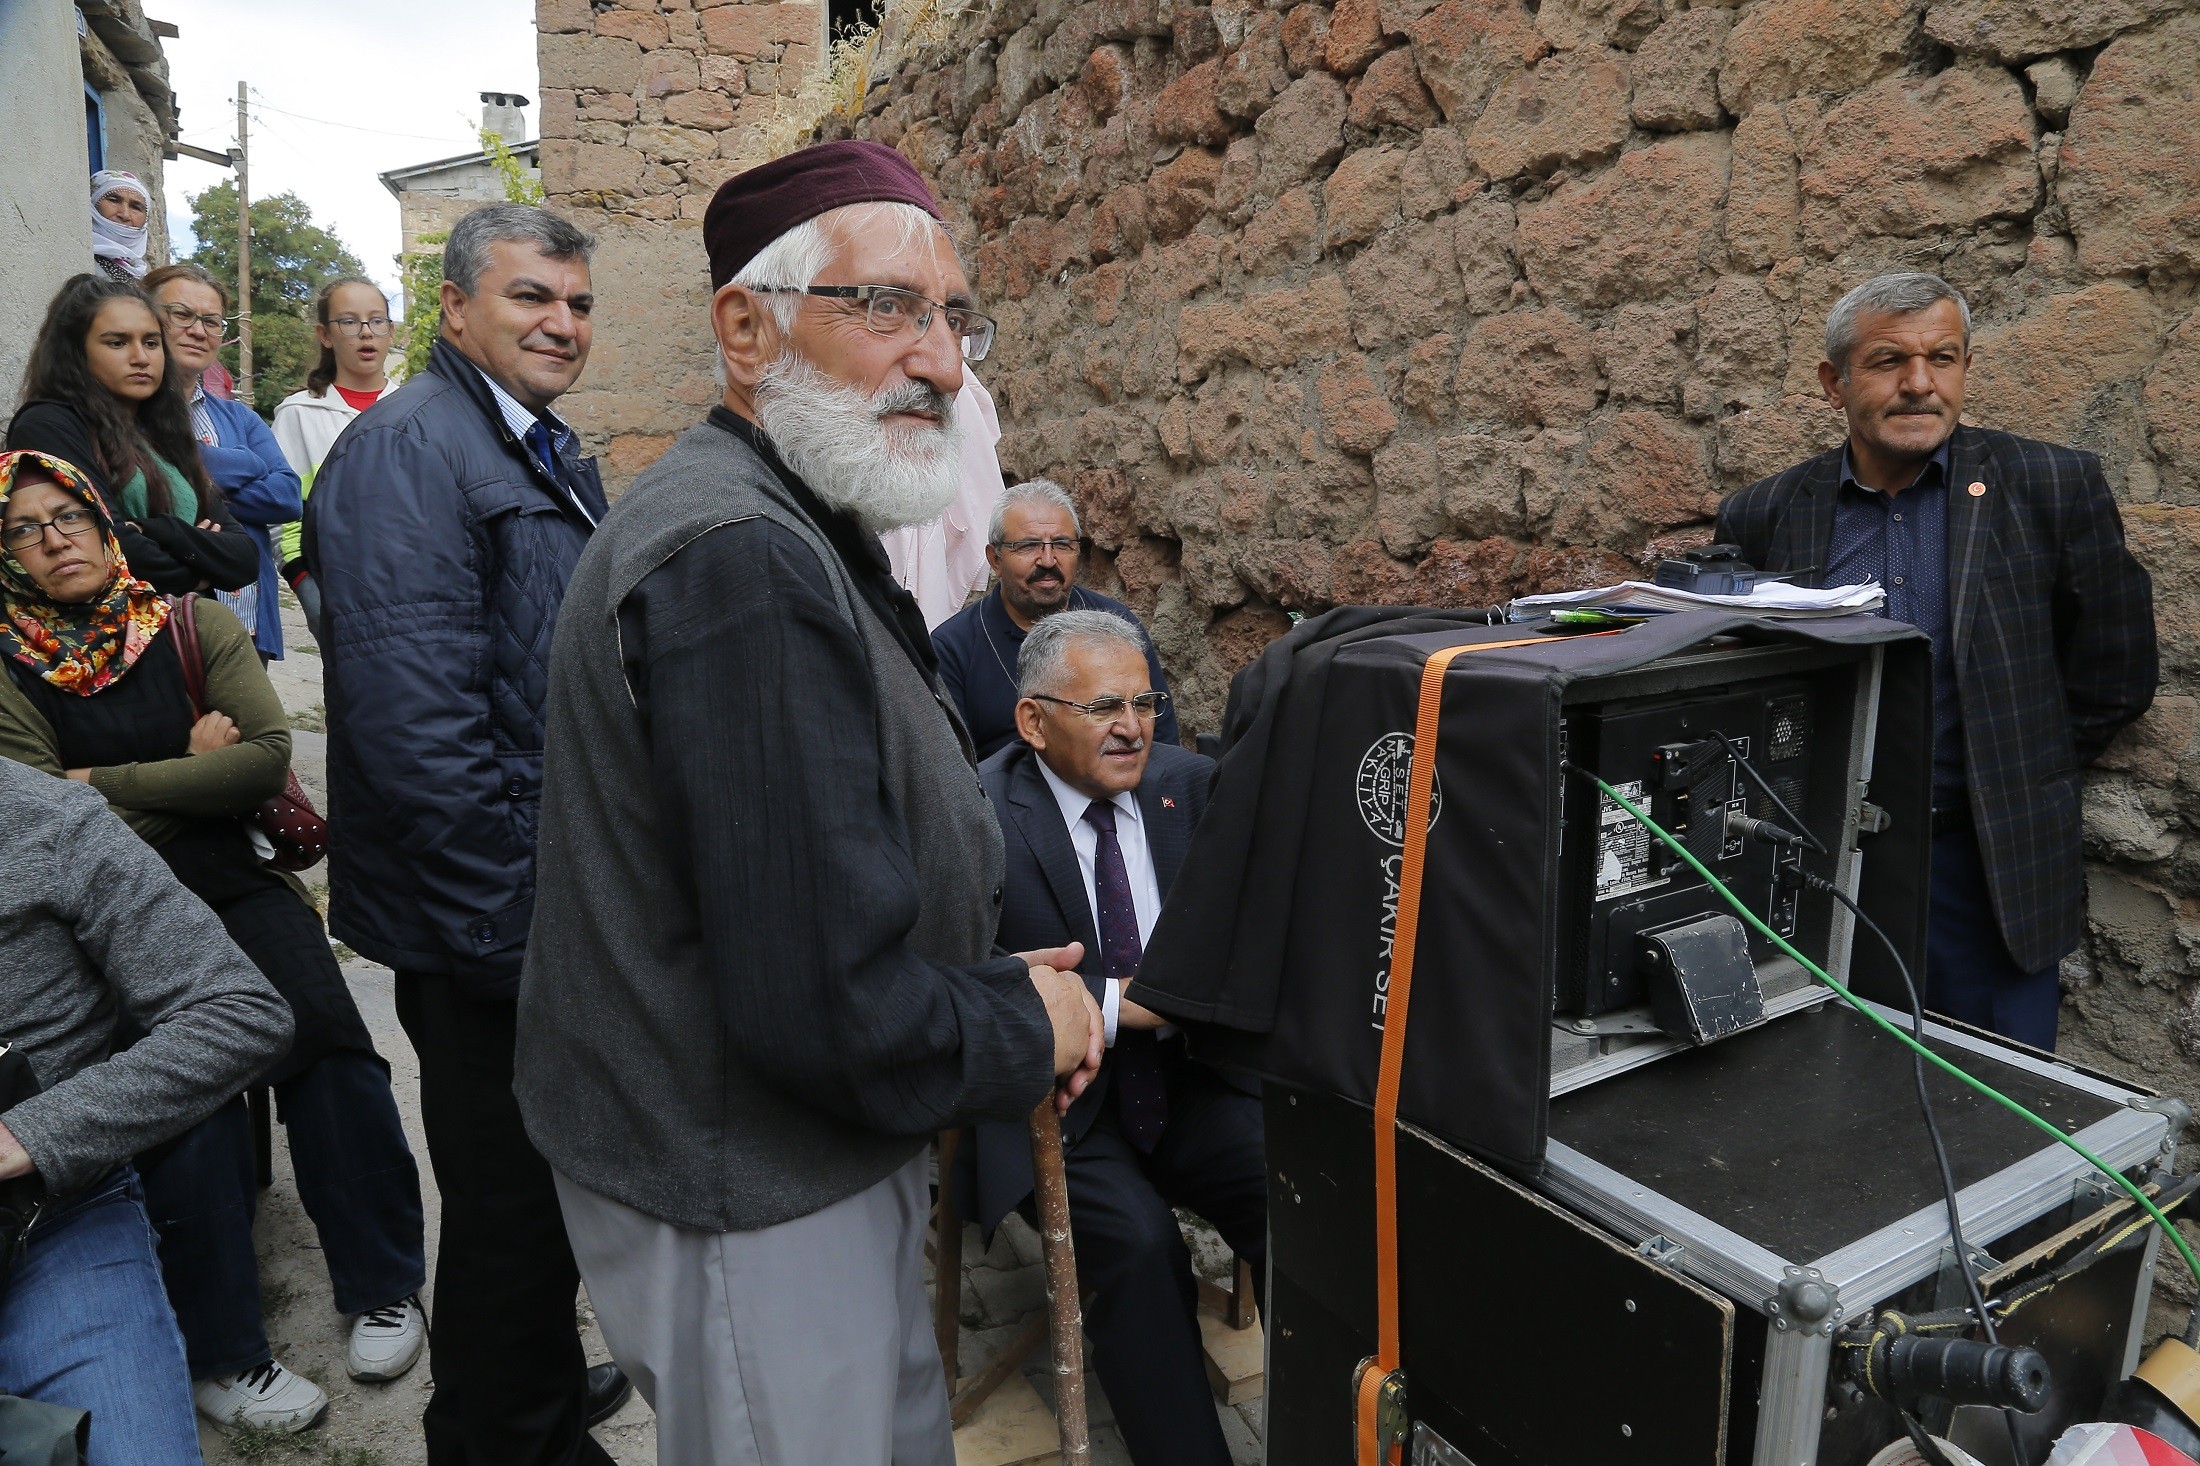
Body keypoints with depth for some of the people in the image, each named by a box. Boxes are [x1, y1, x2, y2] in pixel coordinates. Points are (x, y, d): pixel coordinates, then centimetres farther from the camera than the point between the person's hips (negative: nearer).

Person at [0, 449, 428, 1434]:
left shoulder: (191, 627, 6)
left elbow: (268, 755, -8)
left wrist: (107, 784, -7)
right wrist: (192, 770, -3)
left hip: (233, 889, 1)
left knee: (329, 1041, -21)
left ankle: (381, 1291, -3)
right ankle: (218, 1353, -6)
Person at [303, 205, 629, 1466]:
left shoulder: (557, 456, 13)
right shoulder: (409, 450, -17)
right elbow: (417, 725, -26)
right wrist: (521, 928, -22)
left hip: (569, 910, 9)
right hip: (494, 931, -9)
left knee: (556, 1184, 25)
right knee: (511, 1206, 8)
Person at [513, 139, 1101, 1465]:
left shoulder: (789, 534, 8)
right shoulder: (742, 564, -27)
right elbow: (835, 1008, -30)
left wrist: (996, 982, 3)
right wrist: (1027, 1034, -12)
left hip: (816, 1154, 10)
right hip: (752, 1205, -10)